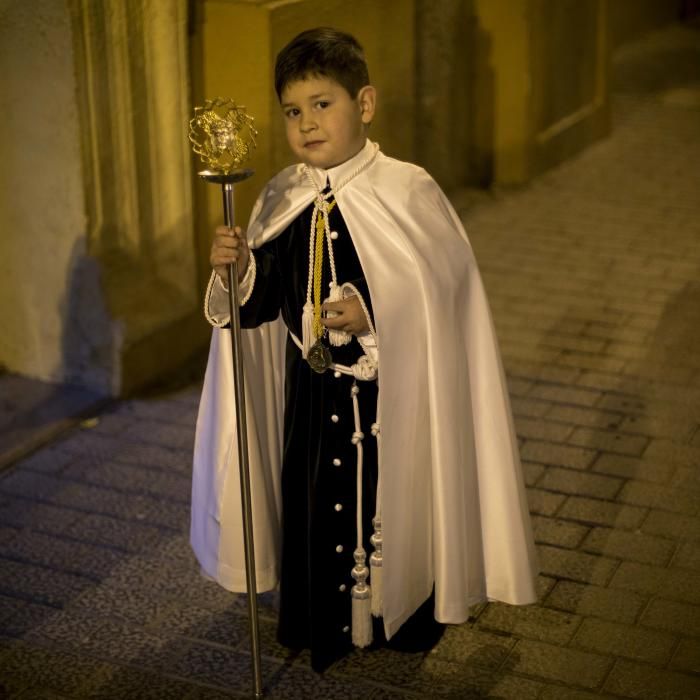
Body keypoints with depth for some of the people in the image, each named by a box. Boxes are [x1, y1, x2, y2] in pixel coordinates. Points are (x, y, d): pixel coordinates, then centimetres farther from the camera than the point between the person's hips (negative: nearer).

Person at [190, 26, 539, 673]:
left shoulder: (408, 193, -13)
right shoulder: (281, 201, 1)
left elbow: (445, 296, -13)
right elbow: (260, 304, 4)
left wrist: (375, 319, -25)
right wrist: (237, 268, -16)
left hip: (391, 394, -4)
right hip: (312, 394, 4)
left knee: (389, 497, 7)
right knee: (315, 498, 12)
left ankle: (401, 619, 31)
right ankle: (322, 625, 33)